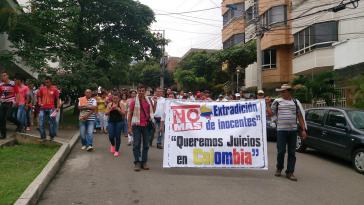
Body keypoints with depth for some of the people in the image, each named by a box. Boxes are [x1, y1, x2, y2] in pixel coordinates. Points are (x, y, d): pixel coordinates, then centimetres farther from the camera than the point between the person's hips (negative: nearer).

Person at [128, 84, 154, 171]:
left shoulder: (148, 101, 8)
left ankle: (144, 162, 18)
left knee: (146, 144, 8)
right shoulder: (134, 101, -2)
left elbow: (151, 112, 16)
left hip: (146, 125, 4)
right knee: (136, 144, 1)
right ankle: (137, 162, 8)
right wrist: (129, 127, -5)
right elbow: (130, 114, -2)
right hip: (136, 125, -3)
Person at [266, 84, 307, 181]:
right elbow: (270, 114, 4)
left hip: (293, 130, 2)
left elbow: (300, 116, 10)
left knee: (292, 152, 4)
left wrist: (303, 129, 5)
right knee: (281, 151, -1)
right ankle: (279, 168, 22)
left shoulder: (295, 102, 10)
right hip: (281, 130, -2)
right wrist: (268, 104, -5)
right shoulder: (277, 102, 5)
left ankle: (289, 172, 13)